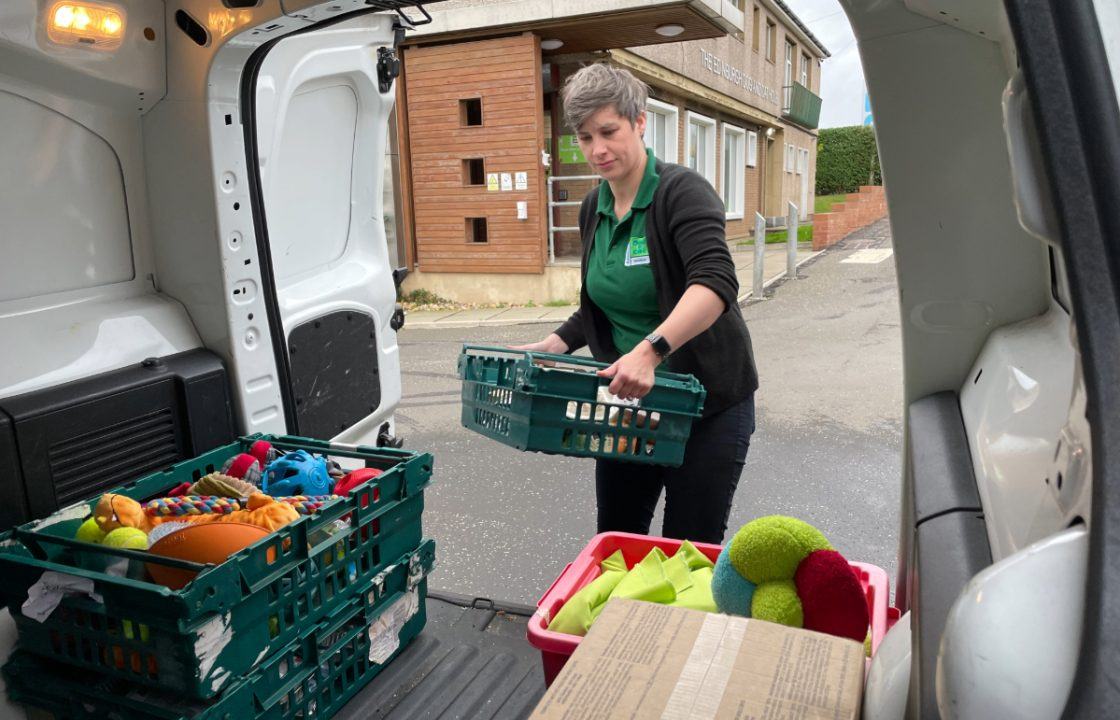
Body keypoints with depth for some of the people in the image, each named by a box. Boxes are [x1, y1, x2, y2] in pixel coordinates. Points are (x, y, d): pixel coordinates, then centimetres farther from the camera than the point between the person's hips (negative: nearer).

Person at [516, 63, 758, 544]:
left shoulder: (683, 192, -15)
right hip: (627, 401, 7)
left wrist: (651, 349, -45)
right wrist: (554, 345, 5)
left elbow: (715, 283, -32)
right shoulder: (594, 210, 7)